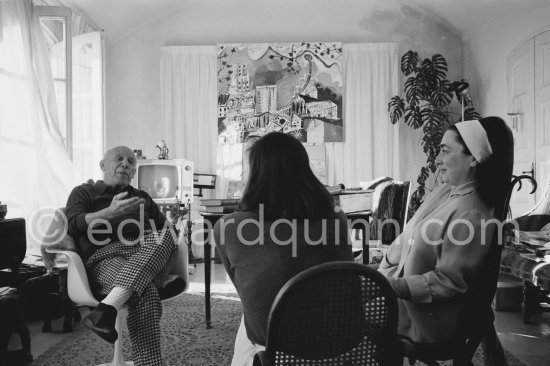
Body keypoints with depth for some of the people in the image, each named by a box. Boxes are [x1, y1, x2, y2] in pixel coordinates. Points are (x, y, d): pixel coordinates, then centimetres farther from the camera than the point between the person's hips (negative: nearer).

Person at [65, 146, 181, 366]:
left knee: (164, 236, -37)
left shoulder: (143, 197, 34)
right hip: (105, 255, -3)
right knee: (145, 293, -38)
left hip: (147, 253, 3)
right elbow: (74, 225, 2)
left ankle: (107, 309, -49)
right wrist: (110, 212, -17)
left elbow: (165, 229, 26)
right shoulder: (84, 193, 23)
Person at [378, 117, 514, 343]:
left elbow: (449, 281, -21)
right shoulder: (445, 191, 4)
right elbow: (407, 239, 9)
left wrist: (393, 286, -25)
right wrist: (381, 276, 2)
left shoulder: (471, 214, -24)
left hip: (429, 320, -8)